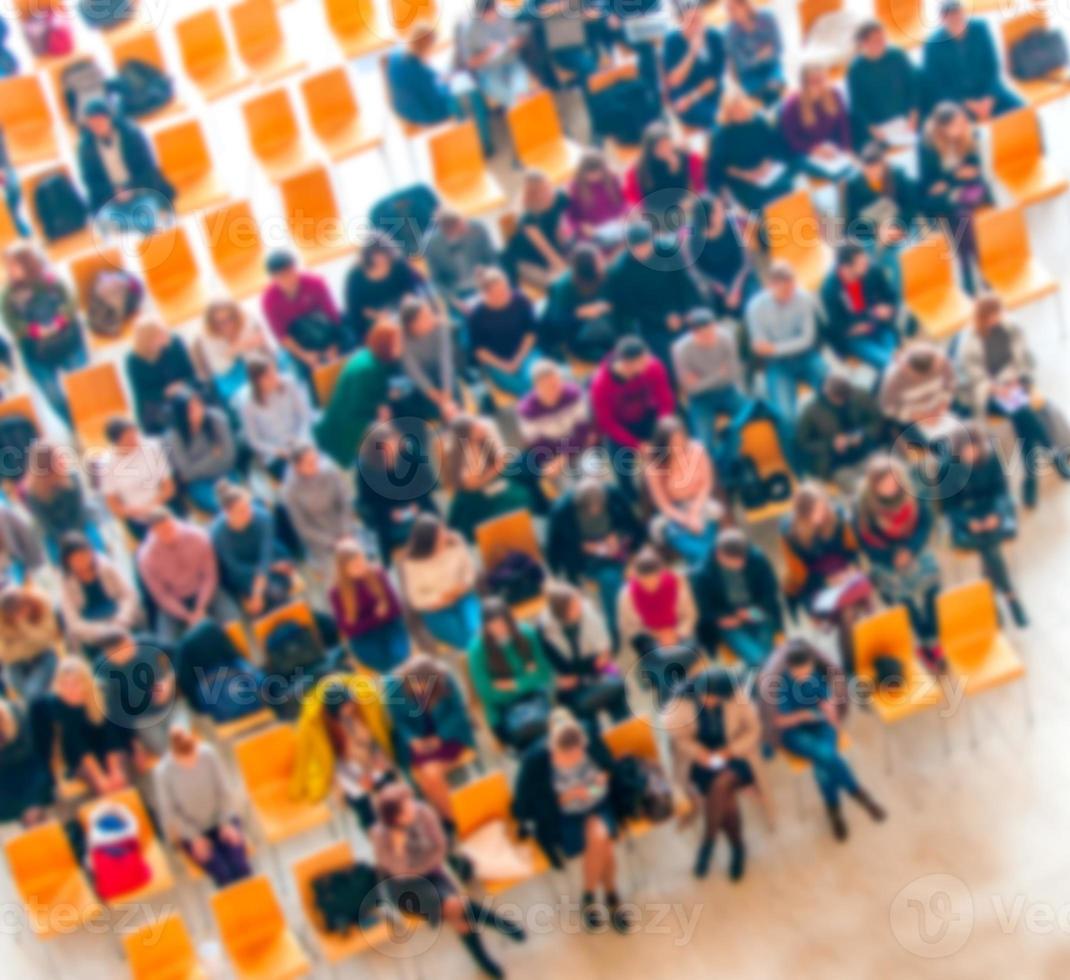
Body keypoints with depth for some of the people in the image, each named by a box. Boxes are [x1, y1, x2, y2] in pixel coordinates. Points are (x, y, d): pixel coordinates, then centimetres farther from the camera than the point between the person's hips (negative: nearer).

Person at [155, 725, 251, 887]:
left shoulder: (209, 754, -19)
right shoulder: (163, 772, -24)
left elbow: (224, 789, -5)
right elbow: (168, 812, -12)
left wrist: (227, 823, -9)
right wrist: (194, 837, -13)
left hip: (219, 817, 2)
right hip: (190, 828, -2)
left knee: (242, 871, -16)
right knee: (224, 877, -19)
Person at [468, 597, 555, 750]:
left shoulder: (527, 634, -6)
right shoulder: (477, 650, -14)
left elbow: (544, 673, 3)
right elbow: (489, 694, -11)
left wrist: (516, 685, -10)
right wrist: (527, 679, -7)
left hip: (534, 696, 2)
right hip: (504, 706, -2)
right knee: (527, 723, -36)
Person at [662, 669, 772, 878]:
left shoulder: (738, 698, -11)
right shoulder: (682, 703, -12)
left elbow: (753, 731, -3)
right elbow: (678, 739, -3)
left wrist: (729, 751, -17)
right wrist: (700, 753, -20)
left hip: (734, 757, 0)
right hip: (700, 761, 0)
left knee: (721, 784, -33)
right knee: (726, 798, -28)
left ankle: (707, 843, -15)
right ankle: (737, 848, -4)